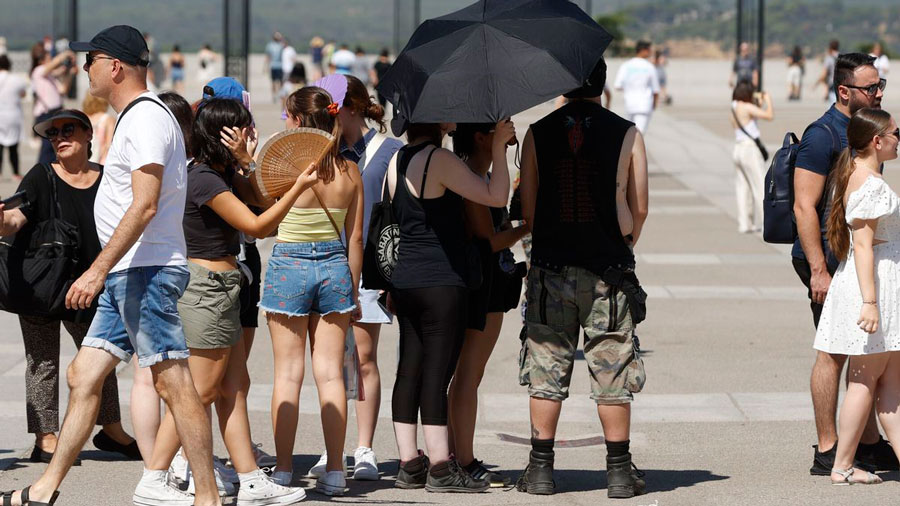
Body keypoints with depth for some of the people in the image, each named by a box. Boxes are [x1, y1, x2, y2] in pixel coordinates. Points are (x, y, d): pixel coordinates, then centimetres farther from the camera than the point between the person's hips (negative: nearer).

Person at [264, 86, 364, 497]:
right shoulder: (349, 171, 1)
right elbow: (355, 238, 6)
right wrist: (353, 289, 14)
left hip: (288, 266, -3)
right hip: (335, 267, 3)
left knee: (288, 373, 2)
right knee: (330, 372, 6)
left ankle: (283, 471, 3)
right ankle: (335, 472, 6)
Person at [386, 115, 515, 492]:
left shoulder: (397, 162, 12)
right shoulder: (439, 160, -14)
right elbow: (496, 196, -16)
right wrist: (499, 147, -10)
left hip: (404, 280, 8)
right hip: (441, 282, -8)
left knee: (409, 371, 9)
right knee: (437, 373, -6)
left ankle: (409, 463, 11)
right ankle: (440, 468, -4)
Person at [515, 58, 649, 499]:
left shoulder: (537, 134, 0)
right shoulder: (626, 135, -3)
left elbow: (527, 209, 1)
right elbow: (639, 209, 0)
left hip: (550, 267, 1)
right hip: (608, 270, -1)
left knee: (546, 370, 7)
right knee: (612, 371, 5)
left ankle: (541, 467, 8)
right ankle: (619, 470, 6)